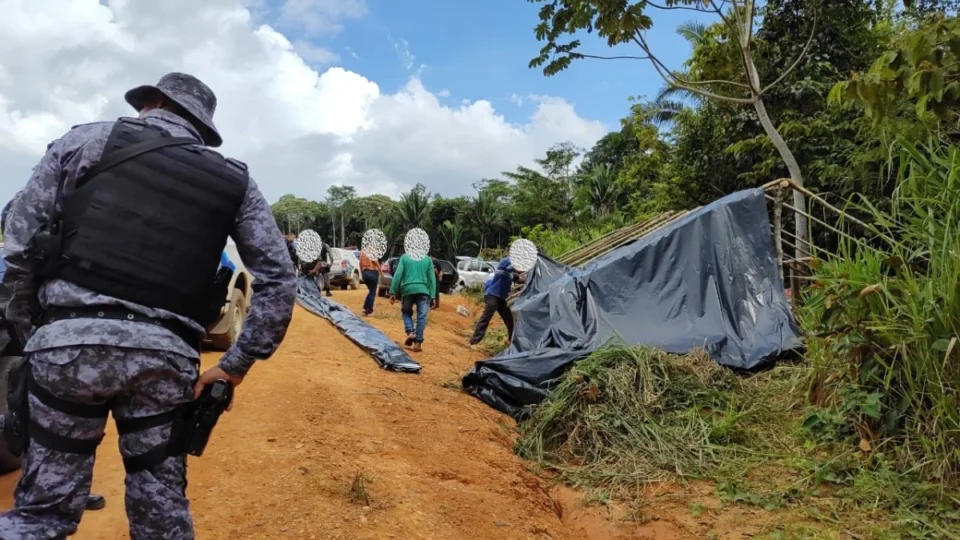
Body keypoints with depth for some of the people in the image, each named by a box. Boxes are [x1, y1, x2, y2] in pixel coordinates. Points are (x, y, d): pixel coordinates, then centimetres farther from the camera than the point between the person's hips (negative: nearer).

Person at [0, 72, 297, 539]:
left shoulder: (87, 139, 9)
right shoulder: (234, 181, 12)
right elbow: (278, 278, 6)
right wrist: (236, 364, 9)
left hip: (71, 339, -1)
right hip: (166, 354, 1)